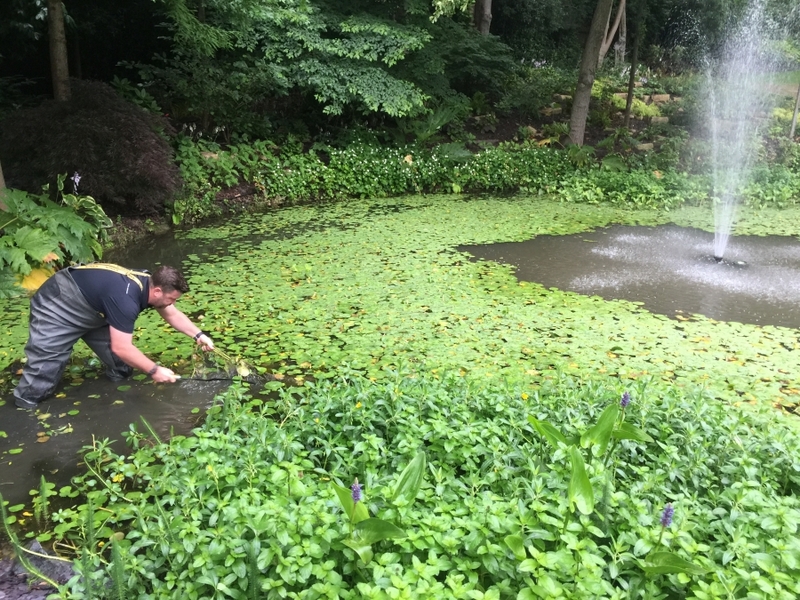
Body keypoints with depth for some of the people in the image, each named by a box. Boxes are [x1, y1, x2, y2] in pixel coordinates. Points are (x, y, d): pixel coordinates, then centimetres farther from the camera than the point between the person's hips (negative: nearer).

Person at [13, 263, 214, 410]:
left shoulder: (148, 283, -12)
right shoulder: (126, 298, -40)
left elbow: (172, 314, 6)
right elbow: (121, 347, -37)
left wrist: (198, 335, -2)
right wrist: (154, 370, -29)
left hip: (90, 310, 9)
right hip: (56, 307, -9)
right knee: (46, 363, -11)